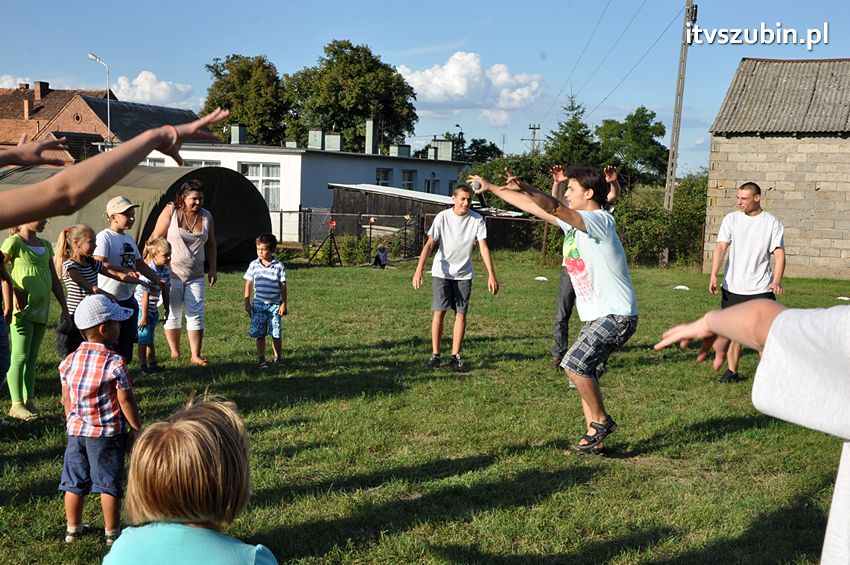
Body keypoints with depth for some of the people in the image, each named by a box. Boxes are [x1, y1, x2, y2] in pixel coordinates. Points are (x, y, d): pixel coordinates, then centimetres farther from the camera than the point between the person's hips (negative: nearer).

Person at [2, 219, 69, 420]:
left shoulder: (45, 245, 15)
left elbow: (54, 280, 18)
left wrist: (64, 307, 15)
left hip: (41, 309, 7)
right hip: (23, 309, -7)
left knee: (32, 357, 11)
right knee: (20, 357, -4)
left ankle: (29, 401, 17)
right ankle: (17, 405, 2)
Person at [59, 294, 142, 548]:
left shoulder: (69, 361, -1)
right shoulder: (114, 363, -18)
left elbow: (66, 399, 8)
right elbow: (125, 401, -15)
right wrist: (138, 428, -4)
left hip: (76, 431, 5)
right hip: (107, 434, -5)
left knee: (75, 482, 16)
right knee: (109, 484, 6)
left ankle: (73, 528, 30)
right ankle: (111, 533, 15)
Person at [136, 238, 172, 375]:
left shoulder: (166, 271, -2)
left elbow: (166, 292, 8)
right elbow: (145, 296, -23)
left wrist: (167, 310, 11)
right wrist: (144, 316, -20)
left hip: (154, 310, 8)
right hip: (142, 309, -8)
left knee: (150, 339, 17)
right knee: (144, 340, -1)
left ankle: (152, 365, 25)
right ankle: (143, 367, 8)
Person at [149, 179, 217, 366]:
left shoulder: (206, 216, 4)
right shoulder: (170, 211, -7)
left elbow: (210, 244, 13)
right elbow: (156, 238, -6)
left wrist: (212, 269, 10)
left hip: (196, 276, 3)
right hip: (172, 274, -3)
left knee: (196, 315, 0)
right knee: (173, 315, 8)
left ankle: (196, 355, 5)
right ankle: (175, 352, 21)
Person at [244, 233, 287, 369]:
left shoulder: (279, 266, -4)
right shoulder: (254, 265, 1)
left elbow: (283, 286, 0)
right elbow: (248, 284, 6)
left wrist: (283, 304, -3)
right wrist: (247, 302, 2)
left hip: (275, 304, -1)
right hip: (259, 304, 1)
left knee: (276, 333, 4)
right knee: (259, 334, 2)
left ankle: (278, 357, 19)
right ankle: (261, 358, 12)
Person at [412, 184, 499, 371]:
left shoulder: (477, 219, -8)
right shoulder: (442, 217, -12)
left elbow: (483, 247, -10)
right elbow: (429, 244, -15)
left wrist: (491, 275, -18)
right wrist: (419, 270, -25)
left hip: (464, 274, 2)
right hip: (442, 272, -2)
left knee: (461, 313, 1)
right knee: (439, 312, -3)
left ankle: (455, 356, 8)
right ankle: (435, 354, 6)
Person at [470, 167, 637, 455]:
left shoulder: (600, 220, -15)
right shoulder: (573, 222, 12)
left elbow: (553, 207, -31)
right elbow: (535, 208, 13)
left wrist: (522, 187, -40)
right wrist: (491, 188, 10)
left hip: (617, 314, -10)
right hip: (595, 316, 10)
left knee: (574, 363, -20)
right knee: (582, 372, 7)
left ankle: (601, 420, 0)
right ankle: (594, 439, 14)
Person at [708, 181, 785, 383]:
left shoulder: (772, 222, -1)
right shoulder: (731, 219, 3)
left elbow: (779, 253, -6)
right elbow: (721, 247, -4)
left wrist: (776, 281, -21)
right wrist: (714, 275, -18)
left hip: (761, 288, -2)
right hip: (732, 287, 2)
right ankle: (732, 372, 18)